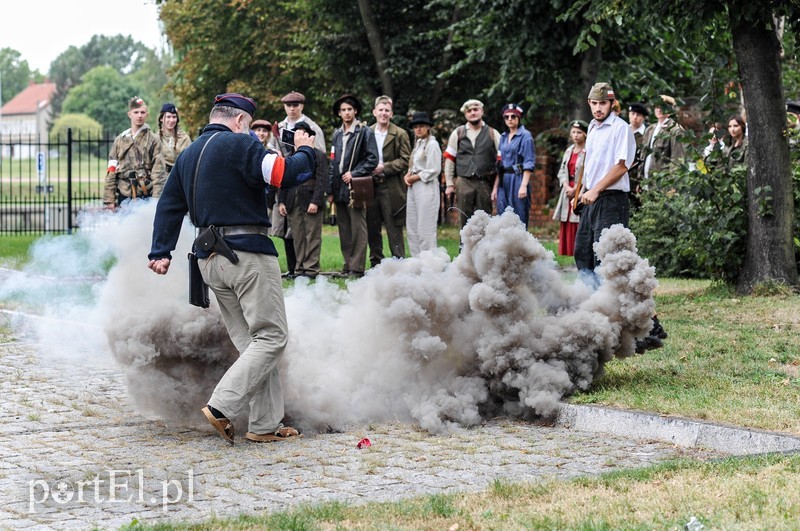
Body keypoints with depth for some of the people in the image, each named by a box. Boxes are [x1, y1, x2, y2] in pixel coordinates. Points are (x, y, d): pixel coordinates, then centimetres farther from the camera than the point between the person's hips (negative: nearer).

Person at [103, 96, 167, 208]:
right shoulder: (120, 140, 12)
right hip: (124, 195, 3)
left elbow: (158, 171, -4)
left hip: (145, 196, -3)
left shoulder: (153, 140, 2)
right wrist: (109, 200, 4)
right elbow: (111, 171, 10)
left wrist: (156, 200, -13)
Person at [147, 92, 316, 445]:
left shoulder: (187, 156, 18)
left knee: (252, 343, 11)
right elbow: (286, 174, -16)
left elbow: (169, 205, 17)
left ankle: (266, 425, 9)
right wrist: (304, 151, 2)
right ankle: (221, 407, -14)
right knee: (271, 338, -4)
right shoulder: (239, 144, -8)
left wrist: (161, 252, 17)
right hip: (247, 253, -9)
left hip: (209, 259, 9)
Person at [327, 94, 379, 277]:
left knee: (358, 229, -8)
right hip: (340, 188, 6)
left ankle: (357, 268, -9)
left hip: (356, 187, -6)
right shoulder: (337, 135, 17)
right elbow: (332, 163, 18)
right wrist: (330, 191, 12)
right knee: (344, 230, 8)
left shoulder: (364, 132, 0)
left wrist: (354, 174, -11)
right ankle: (348, 265, 13)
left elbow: (372, 159, -5)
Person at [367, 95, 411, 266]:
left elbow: (405, 160, -5)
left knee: (393, 228, -3)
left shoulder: (400, 134, 0)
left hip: (391, 187, -4)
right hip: (370, 186, 4)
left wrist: (384, 167, -12)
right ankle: (376, 264, 16)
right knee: (372, 228, 8)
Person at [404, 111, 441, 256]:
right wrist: (408, 175, 2)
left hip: (426, 188, -9)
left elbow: (434, 171, -13)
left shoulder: (432, 144, -9)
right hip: (414, 188, 9)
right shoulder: (418, 144, 17)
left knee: (425, 228, -8)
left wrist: (414, 178, -7)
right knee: (412, 228, 9)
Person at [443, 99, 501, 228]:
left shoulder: (493, 134, 7)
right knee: (465, 221, 2)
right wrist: (449, 184, 5)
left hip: (485, 183, -1)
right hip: (464, 182, 1)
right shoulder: (457, 133, 10)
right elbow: (449, 159, 10)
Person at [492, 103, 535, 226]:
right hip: (504, 181, 7)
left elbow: (529, 163, -10)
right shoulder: (503, 137, 16)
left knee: (519, 219, -6)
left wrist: (524, 185, -19)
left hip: (518, 179, -7)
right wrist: (495, 187, 15)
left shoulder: (525, 136, -4)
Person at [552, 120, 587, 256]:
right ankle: (567, 253, 10)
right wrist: (566, 187, -3)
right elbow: (562, 171, 14)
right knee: (566, 227, 6)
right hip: (568, 191, 7)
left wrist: (576, 189, -13)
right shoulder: (569, 151, 16)